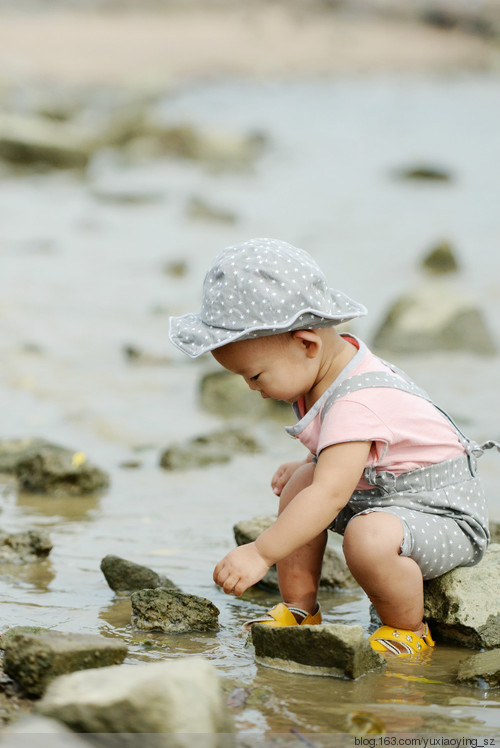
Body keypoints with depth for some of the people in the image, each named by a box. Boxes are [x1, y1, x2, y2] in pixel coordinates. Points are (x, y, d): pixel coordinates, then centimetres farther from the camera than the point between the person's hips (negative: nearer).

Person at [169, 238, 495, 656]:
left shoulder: (357, 403, -30)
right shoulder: (338, 369, 3)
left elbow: (330, 495, -36)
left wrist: (260, 554, -36)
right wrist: (311, 466, 15)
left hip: (448, 518, -10)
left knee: (370, 538, -37)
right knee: (299, 483, 4)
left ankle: (409, 630, -11)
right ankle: (300, 610, 11)